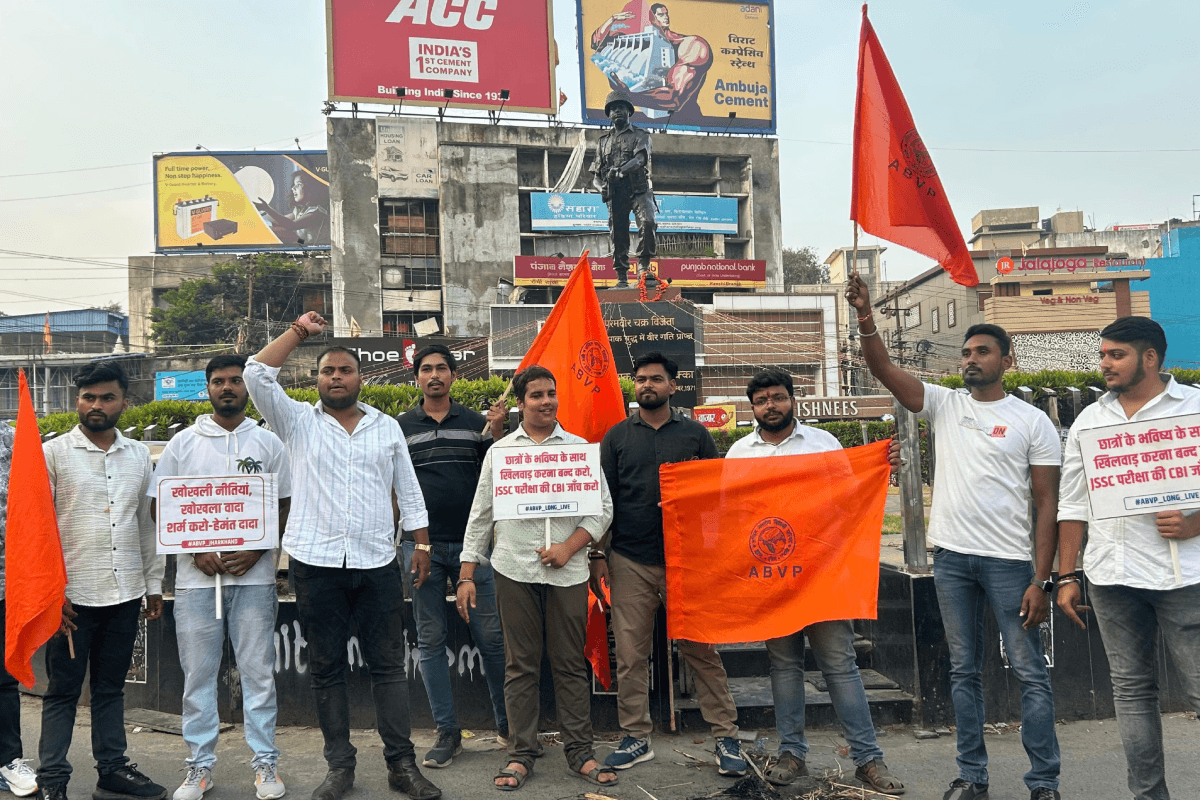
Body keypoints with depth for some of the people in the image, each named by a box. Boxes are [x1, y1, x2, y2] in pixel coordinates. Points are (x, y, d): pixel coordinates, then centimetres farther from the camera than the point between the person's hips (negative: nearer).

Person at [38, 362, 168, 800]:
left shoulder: (140, 455, 9)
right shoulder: (54, 453, -2)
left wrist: (154, 583, 13)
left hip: (125, 595, 4)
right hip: (73, 595, -3)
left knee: (111, 687, 13)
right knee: (63, 690, 5)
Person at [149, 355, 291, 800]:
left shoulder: (268, 443, 7)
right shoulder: (183, 443, 7)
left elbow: (286, 506, 6)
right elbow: (159, 507, 6)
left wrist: (256, 551, -9)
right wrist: (197, 550, -8)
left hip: (253, 575, 0)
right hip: (196, 576, 1)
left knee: (258, 671, 4)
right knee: (197, 672, 7)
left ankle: (265, 762, 14)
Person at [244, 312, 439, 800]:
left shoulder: (387, 427, 12)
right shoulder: (298, 422, 7)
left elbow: (409, 492, 13)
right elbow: (257, 374, -6)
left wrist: (421, 544, 7)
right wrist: (298, 331, -4)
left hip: (377, 563, 1)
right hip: (316, 563, 0)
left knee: (388, 665, 3)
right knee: (326, 669, 7)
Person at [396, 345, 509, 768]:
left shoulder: (476, 423, 7)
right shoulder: (400, 427, 8)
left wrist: (497, 432, -8)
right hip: (422, 546, 1)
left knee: (491, 636, 2)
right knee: (431, 639, 6)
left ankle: (507, 722, 17)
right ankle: (447, 731, 17)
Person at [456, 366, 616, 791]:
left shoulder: (580, 448, 8)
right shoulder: (499, 450, 10)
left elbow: (602, 507, 5)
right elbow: (480, 515, 10)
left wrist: (569, 547, -9)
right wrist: (467, 576, 6)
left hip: (568, 572, 0)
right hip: (514, 570, 0)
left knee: (571, 665, 5)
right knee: (520, 666, 6)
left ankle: (580, 753, 16)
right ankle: (522, 754, 17)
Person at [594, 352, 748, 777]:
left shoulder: (695, 434, 7)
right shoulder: (617, 436, 9)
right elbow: (604, 497, 8)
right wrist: (598, 554, 3)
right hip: (629, 562, 1)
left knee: (702, 651, 2)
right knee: (630, 655, 5)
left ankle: (726, 737, 12)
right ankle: (636, 738, 18)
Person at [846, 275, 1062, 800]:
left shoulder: (1032, 421, 0)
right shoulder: (944, 405, 8)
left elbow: (1047, 505, -3)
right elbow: (883, 369, -3)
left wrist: (1041, 581, -9)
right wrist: (865, 317, -20)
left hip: (1007, 560, -3)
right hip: (951, 558, 3)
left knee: (1030, 672, 1)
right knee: (964, 671, 11)